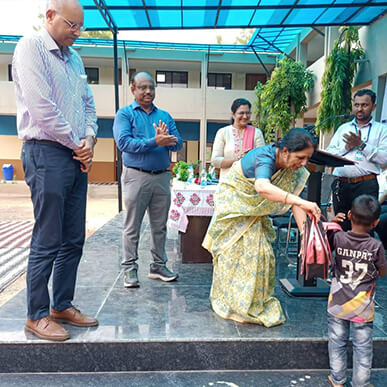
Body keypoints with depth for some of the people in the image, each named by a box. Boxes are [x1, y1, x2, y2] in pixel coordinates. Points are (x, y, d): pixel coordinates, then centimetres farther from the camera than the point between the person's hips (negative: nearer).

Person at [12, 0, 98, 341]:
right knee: (47, 241, -3)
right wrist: (77, 144, -8)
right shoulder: (31, 47, -3)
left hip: (77, 157, 8)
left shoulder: (74, 57, 20)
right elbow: (41, 106, -14)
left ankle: (63, 306, 24)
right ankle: (37, 315, 13)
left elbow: (88, 104, 20)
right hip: (47, 154, -8)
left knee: (74, 240, 10)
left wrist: (89, 138, 1)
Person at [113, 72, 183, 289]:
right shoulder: (125, 114, 4)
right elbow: (123, 142, -12)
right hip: (136, 176, -4)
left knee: (160, 226, 10)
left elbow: (178, 143, 6)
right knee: (132, 226, 2)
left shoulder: (165, 116, 16)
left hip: (162, 177, 4)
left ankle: (159, 266, 23)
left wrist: (167, 139, -16)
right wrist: (155, 142, -19)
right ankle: (130, 269, 14)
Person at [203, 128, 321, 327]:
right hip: (233, 205, -7)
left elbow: (293, 200, -13)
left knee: (261, 254, 6)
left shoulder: (293, 169, -12)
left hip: (254, 212, 7)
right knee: (234, 254, -1)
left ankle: (257, 304, 23)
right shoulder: (264, 157, -35)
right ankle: (229, 302, 18)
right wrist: (302, 203, -63)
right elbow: (262, 187, -55)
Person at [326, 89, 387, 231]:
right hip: (341, 184, 3)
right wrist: (346, 147, -4)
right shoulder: (343, 128, 18)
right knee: (341, 226, 10)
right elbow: (328, 154, 9)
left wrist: (361, 145, -10)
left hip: (366, 184, -3)